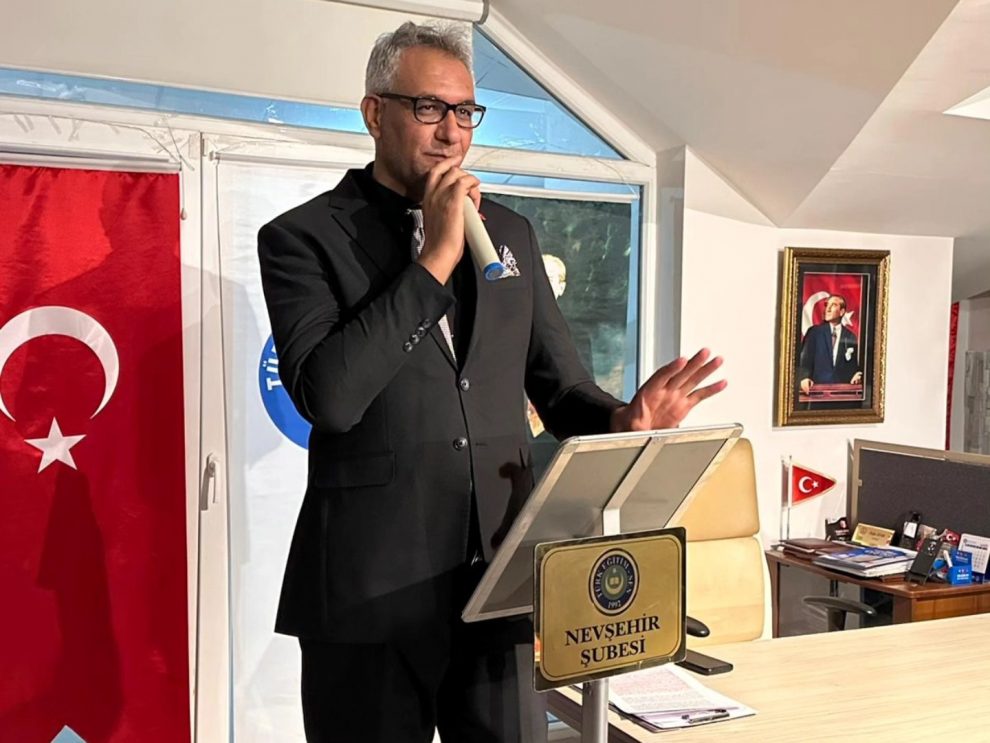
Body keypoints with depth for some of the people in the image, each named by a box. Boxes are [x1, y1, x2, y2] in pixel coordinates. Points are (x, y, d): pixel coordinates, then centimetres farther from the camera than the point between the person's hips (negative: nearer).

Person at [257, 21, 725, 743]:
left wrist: (623, 421, -10)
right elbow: (327, 395, -19)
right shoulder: (302, 237, -4)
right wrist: (435, 260, -17)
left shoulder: (509, 232, 10)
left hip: (500, 576, 4)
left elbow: (559, 384, 11)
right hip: (372, 588, -3)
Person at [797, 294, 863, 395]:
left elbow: (855, 365, 14)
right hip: (818, 387, -1)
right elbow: (805, 359, 1)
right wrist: (804, 377, -17)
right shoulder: (814, 332, 7)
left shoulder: (851, 337, 10)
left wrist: (858, 376, -8)